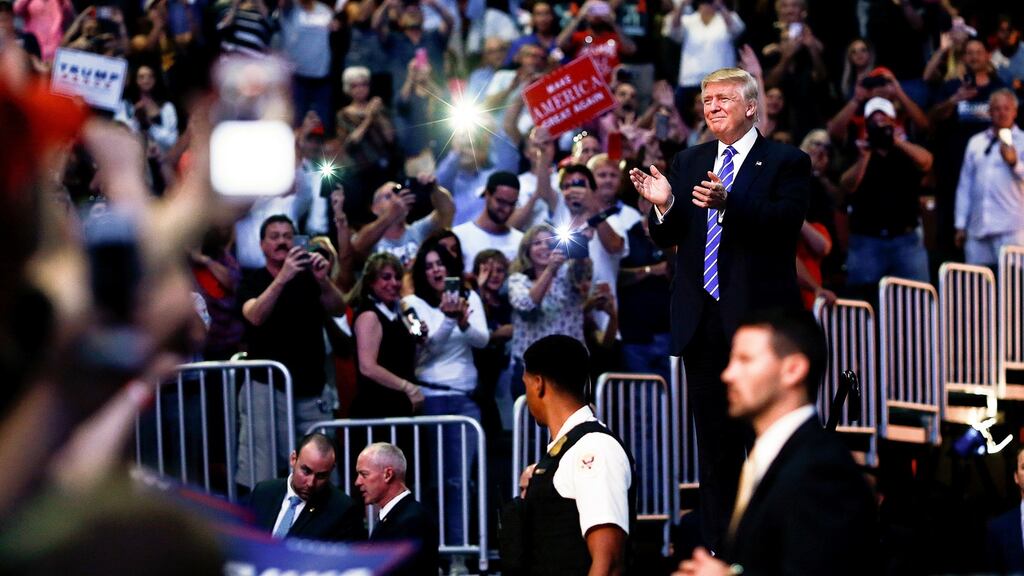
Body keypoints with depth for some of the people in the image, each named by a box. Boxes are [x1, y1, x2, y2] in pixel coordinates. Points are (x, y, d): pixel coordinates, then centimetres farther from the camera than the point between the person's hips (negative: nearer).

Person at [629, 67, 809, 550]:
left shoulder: (786, 162, -1)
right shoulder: (688, 162, 15)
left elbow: (785, 221, -18)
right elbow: (667, 239, 9)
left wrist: (727, 203, -33)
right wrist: (663, 204, -13)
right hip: (703, 323, 5)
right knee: (713, 440, 9)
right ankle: (717, 545, 14)